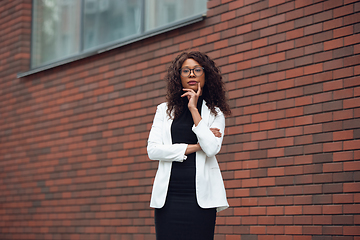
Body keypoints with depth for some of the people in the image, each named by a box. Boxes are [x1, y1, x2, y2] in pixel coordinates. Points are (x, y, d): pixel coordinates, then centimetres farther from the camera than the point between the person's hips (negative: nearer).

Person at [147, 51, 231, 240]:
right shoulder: (164, 110, 14)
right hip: (168, 194, 1)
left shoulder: (215, 113, 10)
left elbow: (212, 148, -9)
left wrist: (194, 109, -6)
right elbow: (153, 150, 1)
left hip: (201, 195, -1)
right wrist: (194, 147, -4)